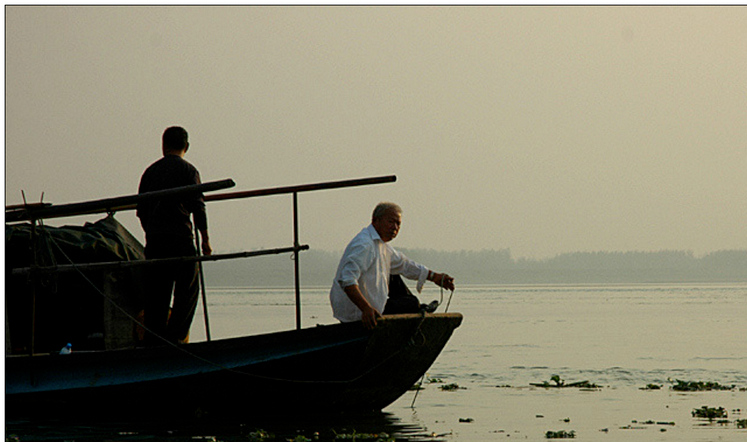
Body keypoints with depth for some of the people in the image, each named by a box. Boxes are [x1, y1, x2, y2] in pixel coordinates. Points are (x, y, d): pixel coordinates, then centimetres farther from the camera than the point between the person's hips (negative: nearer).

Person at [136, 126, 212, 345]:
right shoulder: (187, 170, -1)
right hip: (180, 237, -5)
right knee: (188, 290, 1)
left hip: (153, 239, 5)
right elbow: (197, 206, -9)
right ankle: (175, 337, -12)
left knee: (156, 293, 8)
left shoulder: (150, 171, 14)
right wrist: (205, 239, -3)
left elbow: (141, 210, 15)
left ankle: (153, 341, 4)